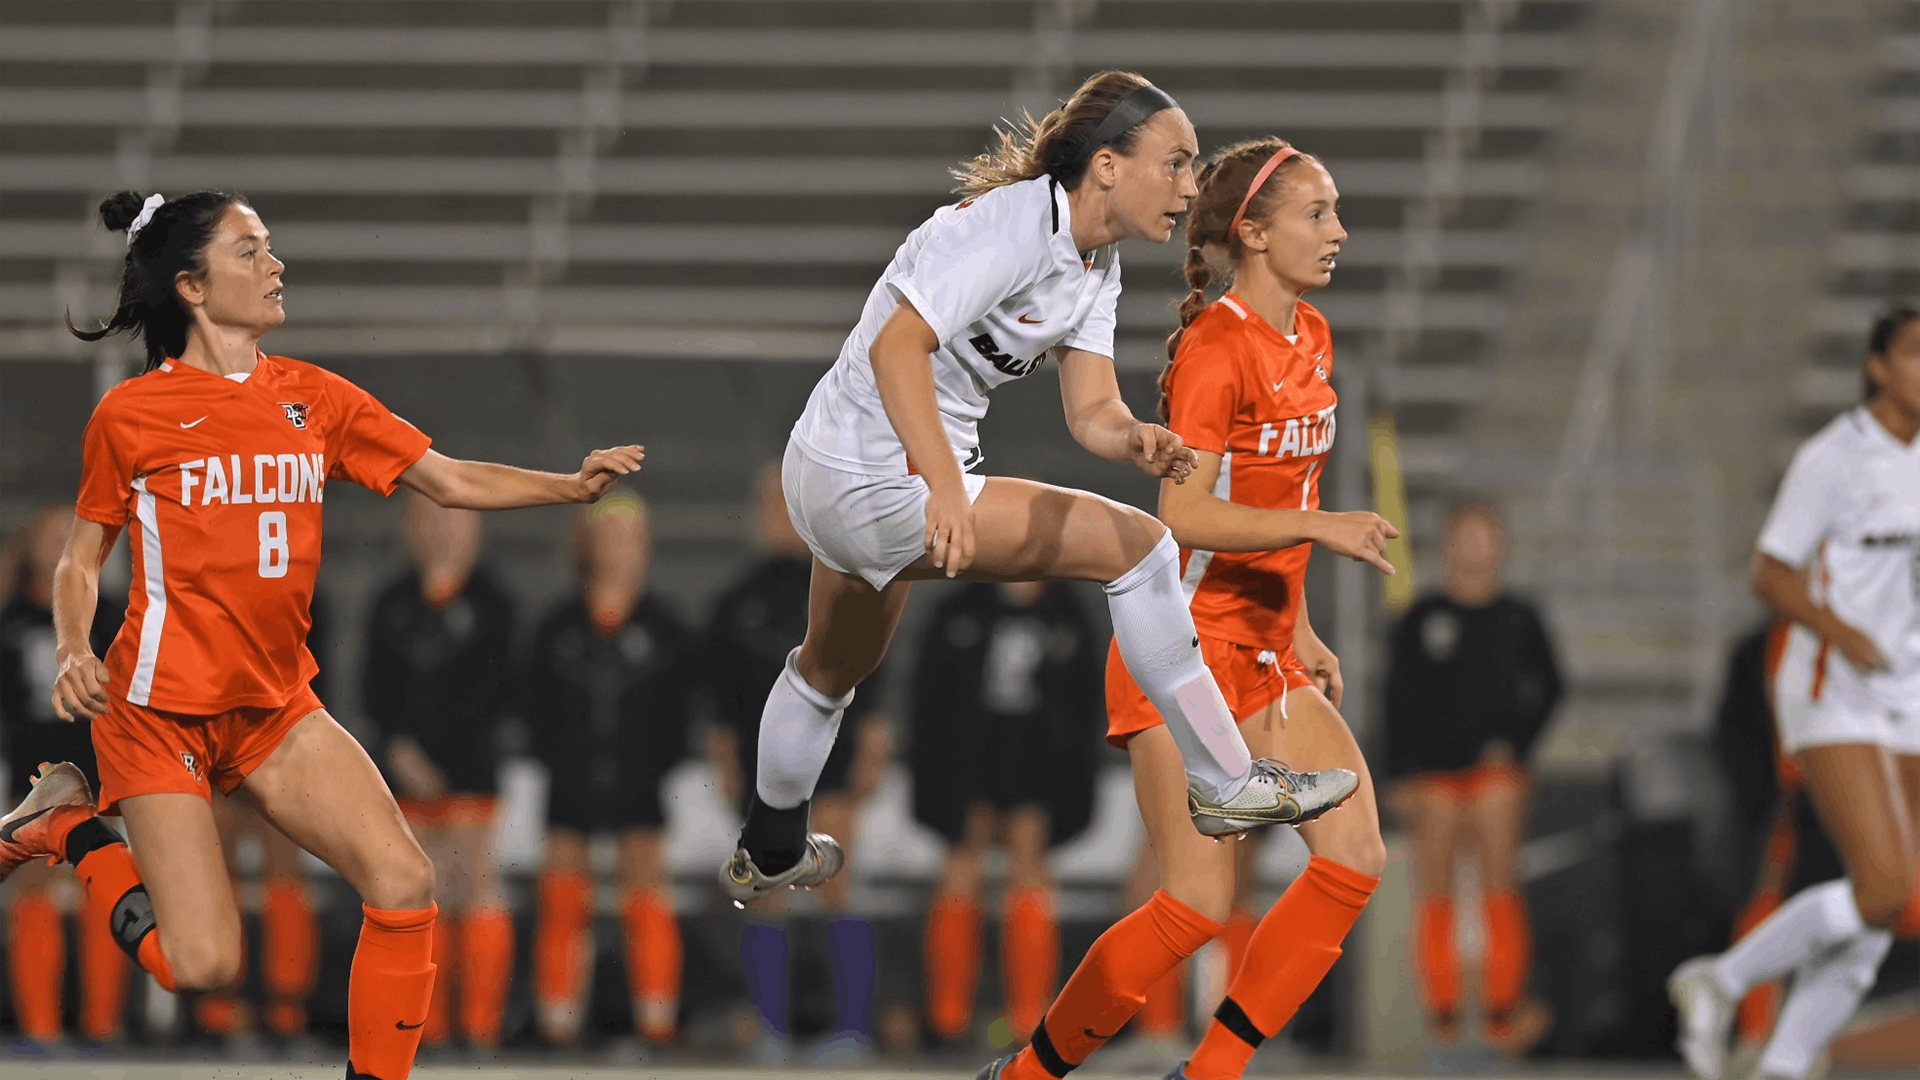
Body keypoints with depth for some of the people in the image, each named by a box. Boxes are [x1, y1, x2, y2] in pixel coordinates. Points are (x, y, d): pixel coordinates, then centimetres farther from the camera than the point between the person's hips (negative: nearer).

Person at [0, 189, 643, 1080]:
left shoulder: (313, 398, 5)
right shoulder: (131, 415, -6)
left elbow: (450, 481, 4)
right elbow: (81, 556, 4)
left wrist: (573, 485, -9)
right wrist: (73, 655, -13)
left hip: (276, 705, 5)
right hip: (161, 706, -5)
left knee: (405, 886, -14)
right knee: (202, 967, -10)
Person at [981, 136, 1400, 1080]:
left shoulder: (1309, 338, 12)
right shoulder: (1216, 348, -16)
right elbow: (1184, 514, -24)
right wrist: (1323, 526, -30)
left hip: (1263, 654, 9)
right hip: (1186, 646, -9)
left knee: (1354, 860, -6)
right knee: (1199, 904, -12)